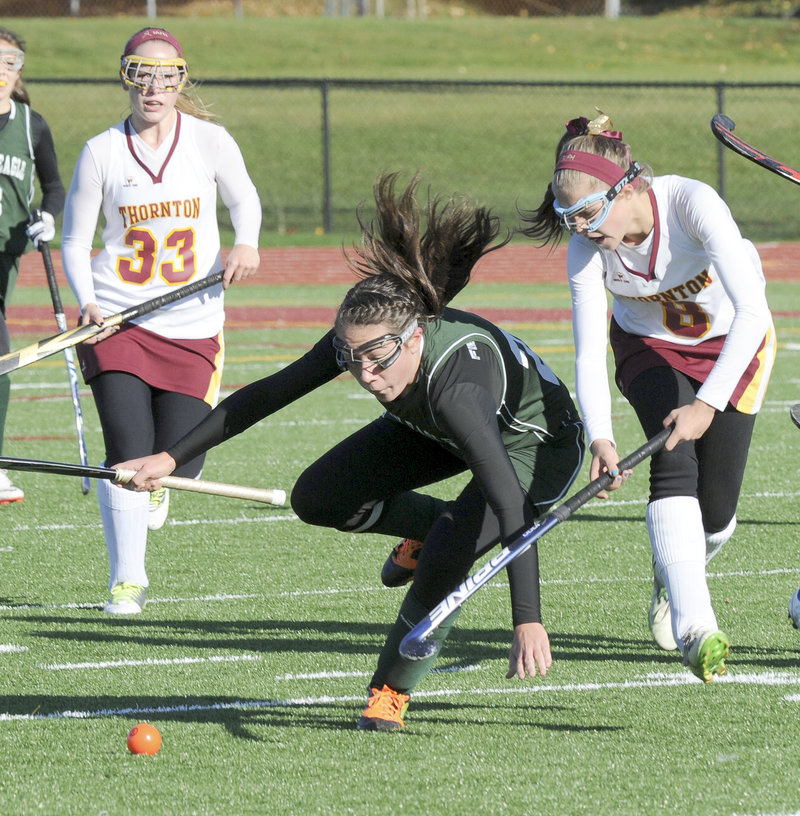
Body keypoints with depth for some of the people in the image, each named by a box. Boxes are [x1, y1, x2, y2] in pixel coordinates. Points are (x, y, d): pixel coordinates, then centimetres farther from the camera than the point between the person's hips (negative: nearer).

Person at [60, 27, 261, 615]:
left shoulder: (209, 141, -2)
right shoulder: (101, 153, -3)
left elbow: (243, 198, 15)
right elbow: (75, 241, 3)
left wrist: (246, 244, -7)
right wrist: (86, 301, -14)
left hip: (192, 325, 1)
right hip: (115, 320, -1)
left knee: (178, 462, -2)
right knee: (127, 450, -14)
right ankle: (127, 582, 0)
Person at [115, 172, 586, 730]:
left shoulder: (454, 381, -45)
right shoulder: (361, 338, -28)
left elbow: (514, 509, -50)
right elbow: (265, 397, -14)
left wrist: (528, 621, -56)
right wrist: (172, 458, -16)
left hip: (538, 443, -6)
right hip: (434, 431, 7)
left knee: (447, 556, -28)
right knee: (316, 499, -5)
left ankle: (391, 692, -5)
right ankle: (433, 522, 20)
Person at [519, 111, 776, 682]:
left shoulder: (693, 204, -36)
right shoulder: (587, 247, -24)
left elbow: (752, 312, -41)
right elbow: (589, 353, -24)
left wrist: (708, 403, -49)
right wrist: (600, 437, -40)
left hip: (732, 342, -1)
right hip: (651, 347, 1)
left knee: (715, 514, -4)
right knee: (674, 464, -27)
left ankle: (675, 570, 34)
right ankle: (694, 629, -36)